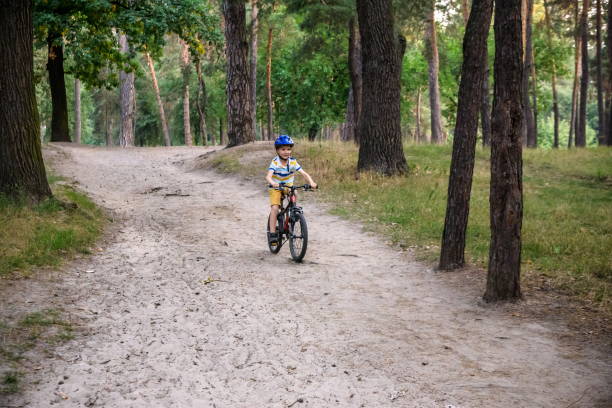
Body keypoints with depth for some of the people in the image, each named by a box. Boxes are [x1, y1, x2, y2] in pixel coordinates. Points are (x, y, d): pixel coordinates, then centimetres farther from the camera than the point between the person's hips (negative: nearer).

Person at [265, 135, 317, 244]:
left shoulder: (293, 162, -12)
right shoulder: (275, 162, -21)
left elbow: (304, 173, -18)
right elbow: (268, 176, -34)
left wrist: (311, 182, -37)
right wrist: (272, 183, -57)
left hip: (289, 186, 3)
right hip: (276, 188, -3)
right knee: (274, 208, -19)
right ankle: (272, 233, -15)